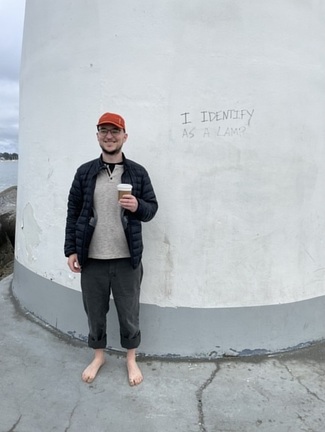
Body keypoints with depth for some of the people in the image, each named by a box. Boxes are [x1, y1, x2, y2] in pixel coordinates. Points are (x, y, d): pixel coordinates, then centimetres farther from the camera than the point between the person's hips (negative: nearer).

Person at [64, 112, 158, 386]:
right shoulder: (85, 172, 3)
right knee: (95, 312, 15)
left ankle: (131, 359, 34)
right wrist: (71, 250, 0)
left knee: (129, 313, 12)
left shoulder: (138, 172, 1)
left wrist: (138, 206, -19)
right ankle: (98, 356, 39)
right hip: (91, 259, 1)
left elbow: (152, 208, 4)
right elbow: (73, 211, 4)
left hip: (127, 259, -1)